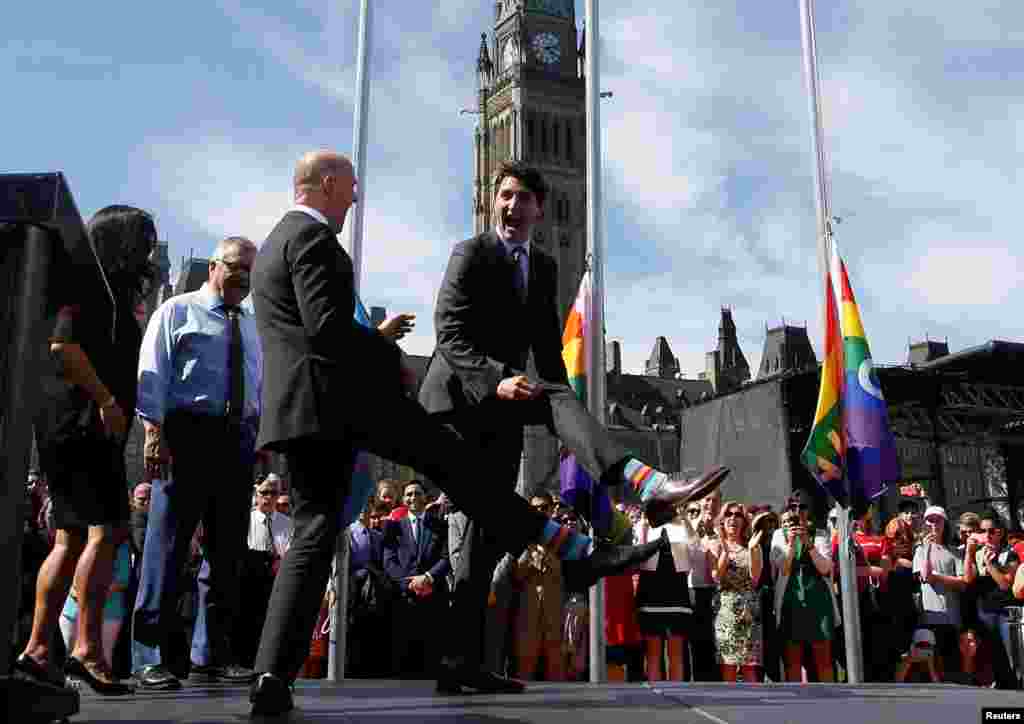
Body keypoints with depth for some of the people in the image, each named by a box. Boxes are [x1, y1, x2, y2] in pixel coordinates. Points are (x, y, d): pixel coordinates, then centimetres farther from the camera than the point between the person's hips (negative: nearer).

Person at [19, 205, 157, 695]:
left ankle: (37, 649, 13)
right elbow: (63, 345, -20)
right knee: (106, 530, -14)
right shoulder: (93, 284, -6)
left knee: (71, 538, 10)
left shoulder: (109, 292, 23)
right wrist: (107, 401, -20)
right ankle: (88, 648, -16)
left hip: (82, 428, 10)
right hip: (82, 423, -10)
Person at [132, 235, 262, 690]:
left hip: (238, 439, 6)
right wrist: (154, 431, -16)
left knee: (228, 548, 7)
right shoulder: (178, 311, 5)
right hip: (187, 430, -6)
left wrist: (262, 433, 8)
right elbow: (153, 373, -5)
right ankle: (148, 657, -2)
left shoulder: (252, 327, 22)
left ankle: (214, 655, 15)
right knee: (168, 542, -7)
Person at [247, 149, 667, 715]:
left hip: (295, 409, 9)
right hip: (345, 393, -9)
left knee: (312, 536, 4)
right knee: (455, 464, -6)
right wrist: (391, 358, -7)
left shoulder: (271, 247, 26)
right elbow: (328, 324, -18)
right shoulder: (313, 237, -5)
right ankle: (577, 554, -2)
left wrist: (374, 343, 22)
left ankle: (272, 678, -5)